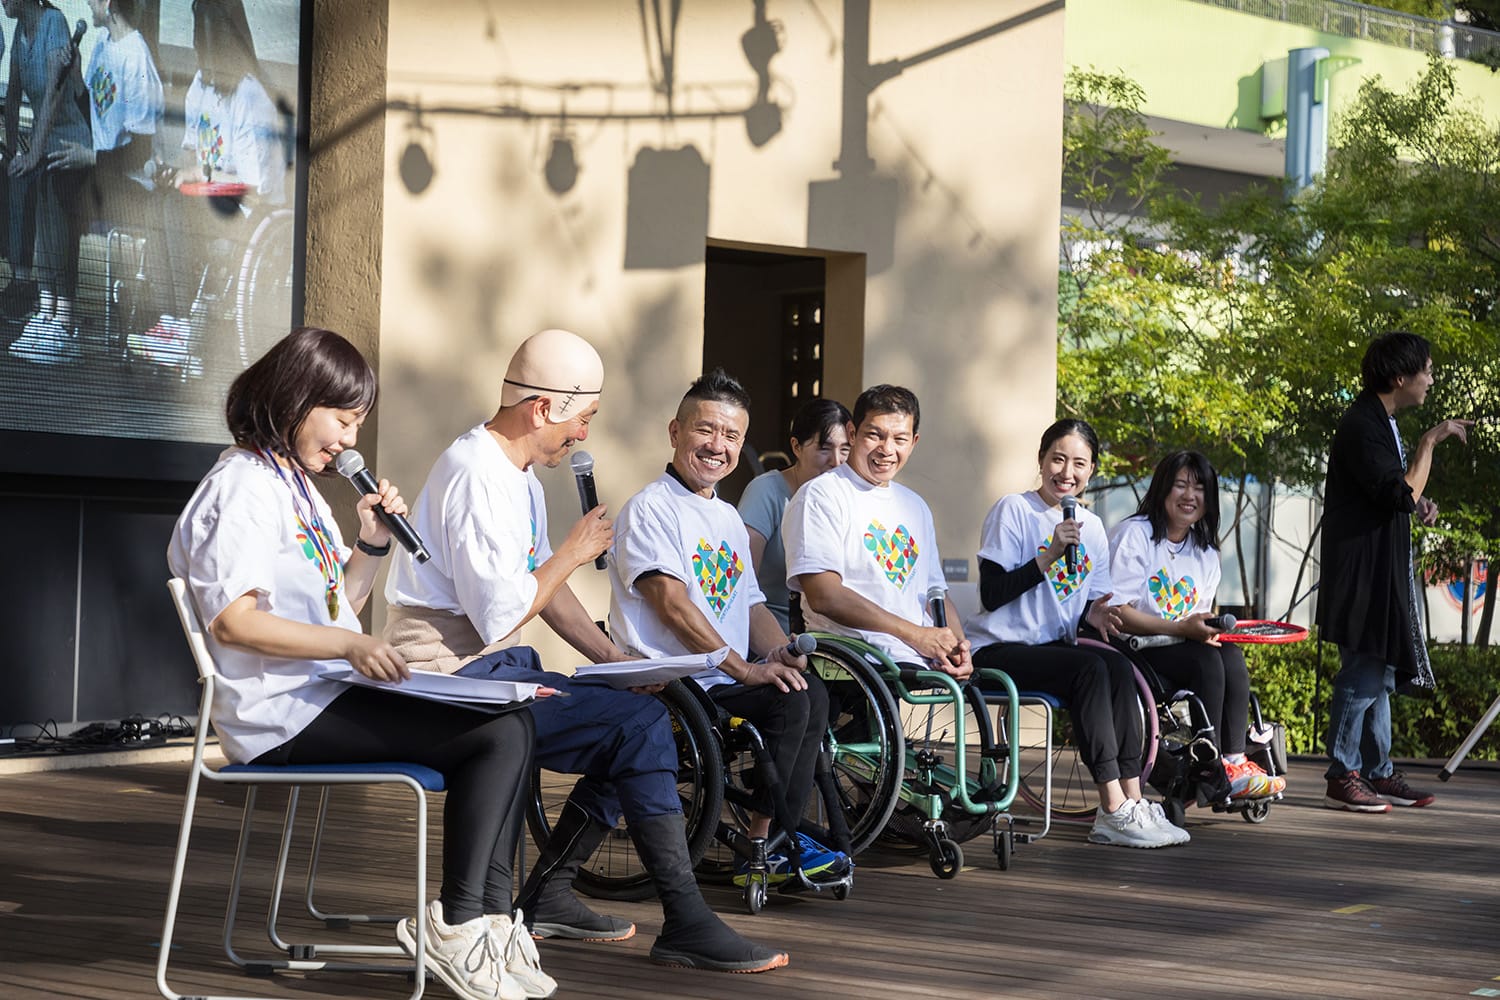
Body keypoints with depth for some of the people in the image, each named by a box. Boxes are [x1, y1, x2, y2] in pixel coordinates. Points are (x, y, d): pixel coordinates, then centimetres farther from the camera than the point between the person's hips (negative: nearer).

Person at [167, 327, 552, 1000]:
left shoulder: (295, 485, 21)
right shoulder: (243, 487, -11)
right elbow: (231, 619, -22)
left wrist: (372, 542, 8)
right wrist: (350, 645, -28)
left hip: (326, 697, 10)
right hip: (282, 715, -10)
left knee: (511, 724, 2)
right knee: (497, 735, -20)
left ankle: (492, 919, -2)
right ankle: (456, 926, -12)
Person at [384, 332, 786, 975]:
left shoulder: (517, 474, 16)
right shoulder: (476, 476, -18)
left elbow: (543, 587, 21)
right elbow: (500, 616, -22)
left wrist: (614, 660, 11)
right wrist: (572, 554, -9)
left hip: (492, 668, 11)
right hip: (453, 676, -11)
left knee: (637, 716, 10)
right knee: (639, 725, -18)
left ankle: (547, 897, 10)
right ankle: (685, 925, -13)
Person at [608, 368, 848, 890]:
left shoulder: (728, 518, 21)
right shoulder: (652, 508, -7)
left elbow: (751, 605, 21)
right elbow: (673, 604, -17)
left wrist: (780, 652, -2)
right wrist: (746, 670, -21)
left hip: (727, 679, 8)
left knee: (811, 689, -11)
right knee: (788, 702, -23)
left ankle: (784, 836, -7)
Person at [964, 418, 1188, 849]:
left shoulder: (1091, 526, 14)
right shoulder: (1013, 510, -5)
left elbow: (1090, 601, 19)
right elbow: (991, 595, -13)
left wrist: (1094, 613, -5)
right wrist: (1049, 556, -21)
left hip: (1053, 646, 6)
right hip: (998, 651, -6)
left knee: (1119, 667, -24)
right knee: (1090, 668, -30)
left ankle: (1131, 801, -27)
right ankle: (1115, 809, -31)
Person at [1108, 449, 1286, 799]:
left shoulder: (1205, 551, 16)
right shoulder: (1133, 534, -7)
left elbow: (1199, 620, 17)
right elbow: (1117, 612, -16)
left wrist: (1211, 628, -9)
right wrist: (1181, 628, -24)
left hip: (1183, 649, 7)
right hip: (1130, 651, -6)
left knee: (1231, 655, -23)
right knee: (1204, 659, -30)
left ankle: (1234, 761, -28)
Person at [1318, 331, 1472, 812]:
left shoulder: (1381, 421, 16)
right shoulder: (1362, 425, -17)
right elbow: (1401, 494, -25)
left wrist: (1417, 505, 9)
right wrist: (1430, 441, -19)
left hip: (1383, 570, 11)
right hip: (1361, 569, -11)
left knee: (1379, 672, 13)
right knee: (1363, 670, -9)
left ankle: (1378, 773, 19)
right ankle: (1342, 778, -5)